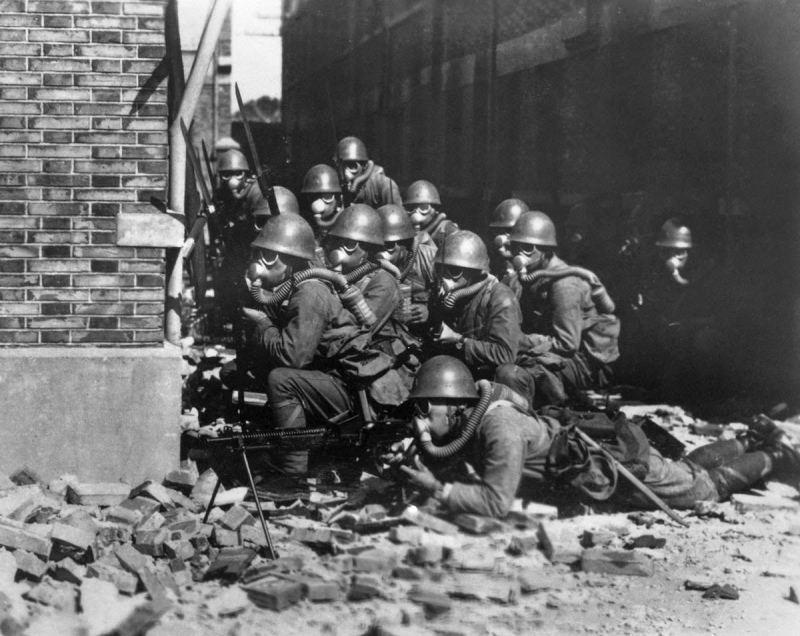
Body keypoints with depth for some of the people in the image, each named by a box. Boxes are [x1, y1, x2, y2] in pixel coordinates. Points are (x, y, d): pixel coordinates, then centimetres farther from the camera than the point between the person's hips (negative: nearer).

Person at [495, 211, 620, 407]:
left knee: (510, 375, -28)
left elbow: (567, 343, -21)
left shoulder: (565, 284, -18)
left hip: (585, 362, -9)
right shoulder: (524, 279, 11)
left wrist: (519, 341, -19)